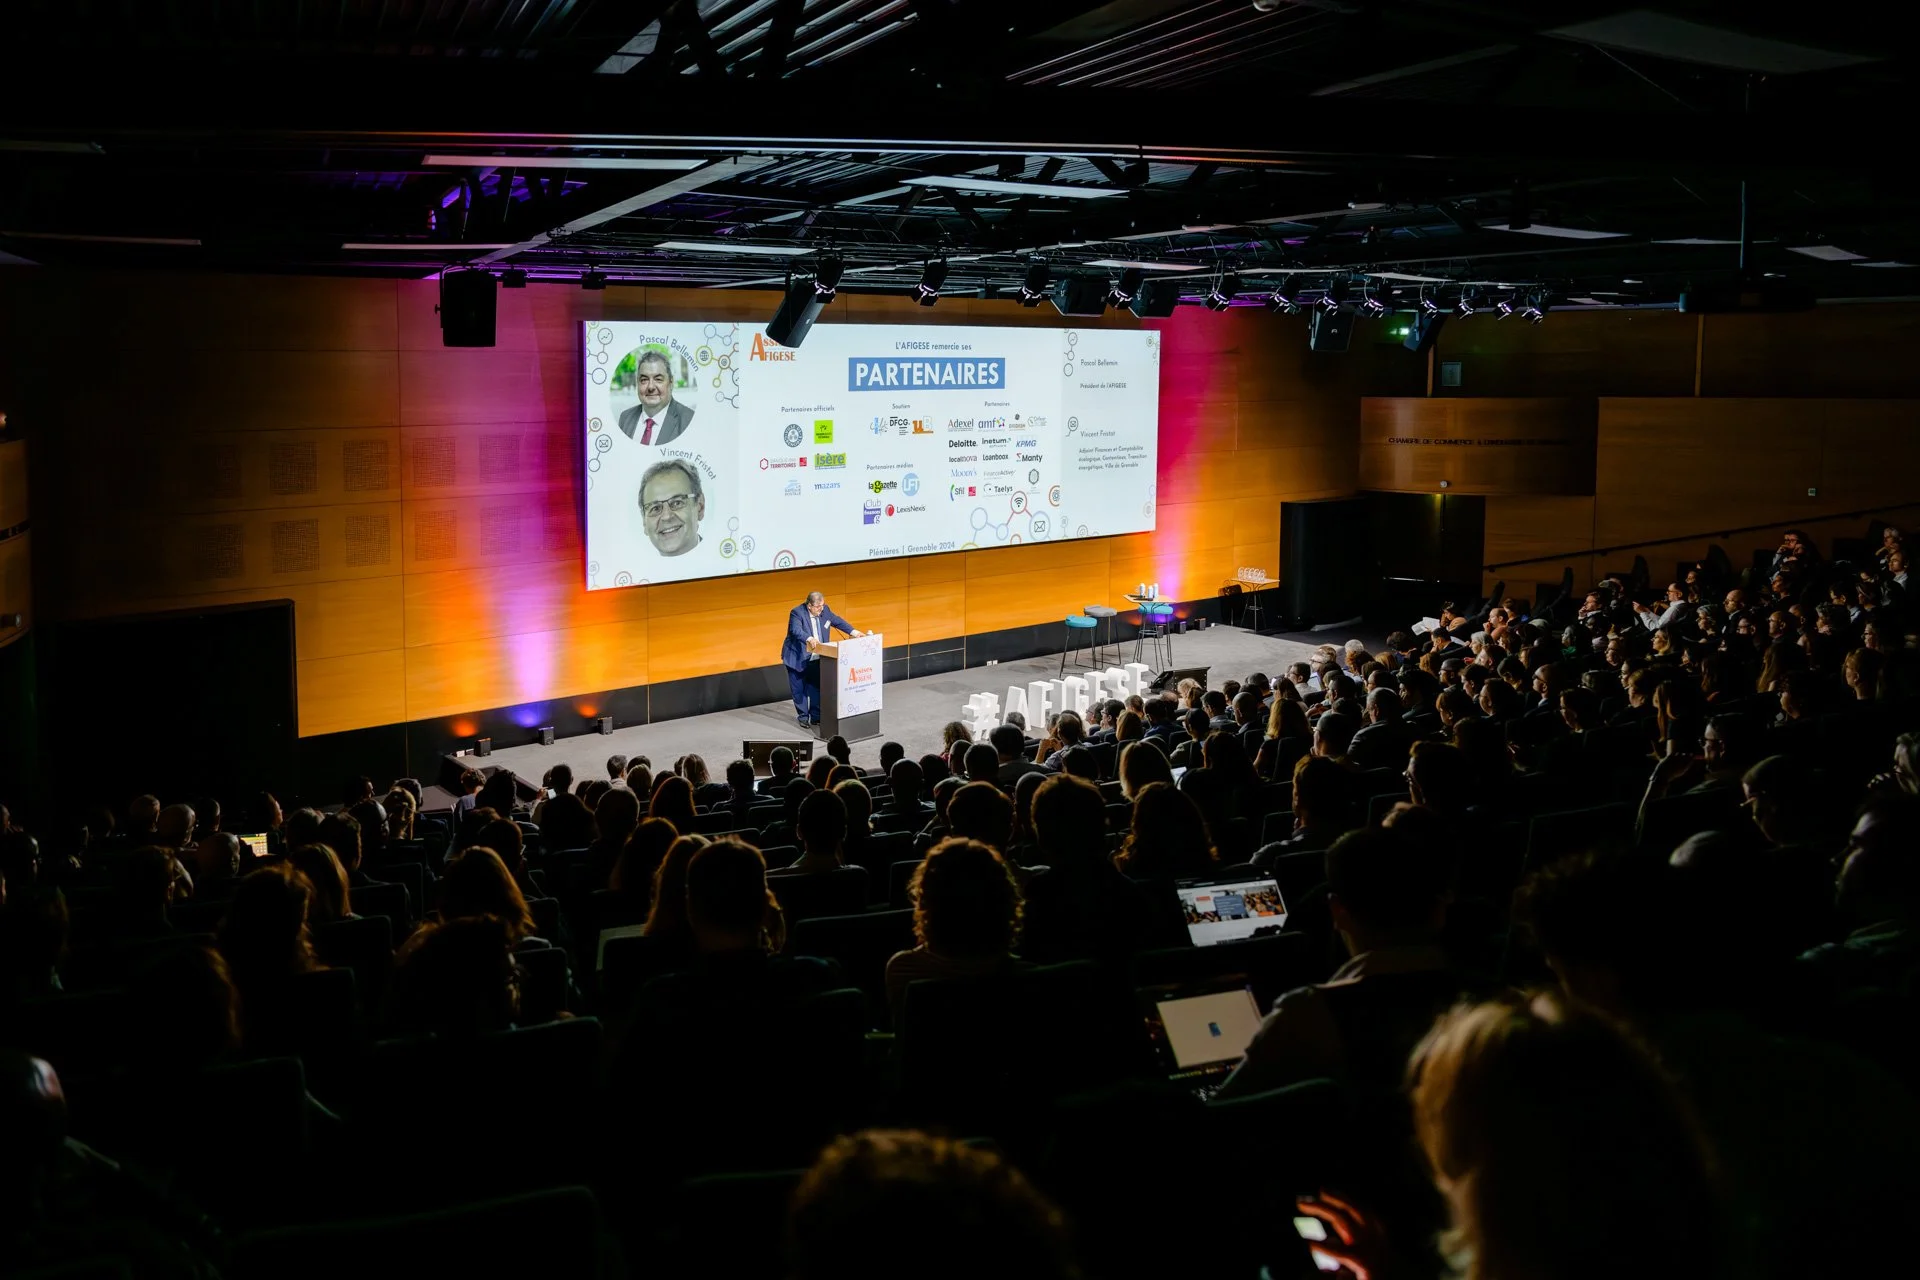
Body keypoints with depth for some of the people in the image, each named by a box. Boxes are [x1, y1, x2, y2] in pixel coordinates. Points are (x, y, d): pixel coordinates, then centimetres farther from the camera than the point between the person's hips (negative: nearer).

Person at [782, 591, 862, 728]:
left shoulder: (825, 610, -2)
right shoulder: (797, 613, -20)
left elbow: (838, 622, 9)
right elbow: (796, 630, -35)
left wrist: (853, 632, -2)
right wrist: (809, 639, -53)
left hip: (816, 659, 5)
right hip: (797, 659, -5)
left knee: (816, 688, 8)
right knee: (799, 690, 4)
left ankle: (816, 717, 20)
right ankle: (803, 717, 17)